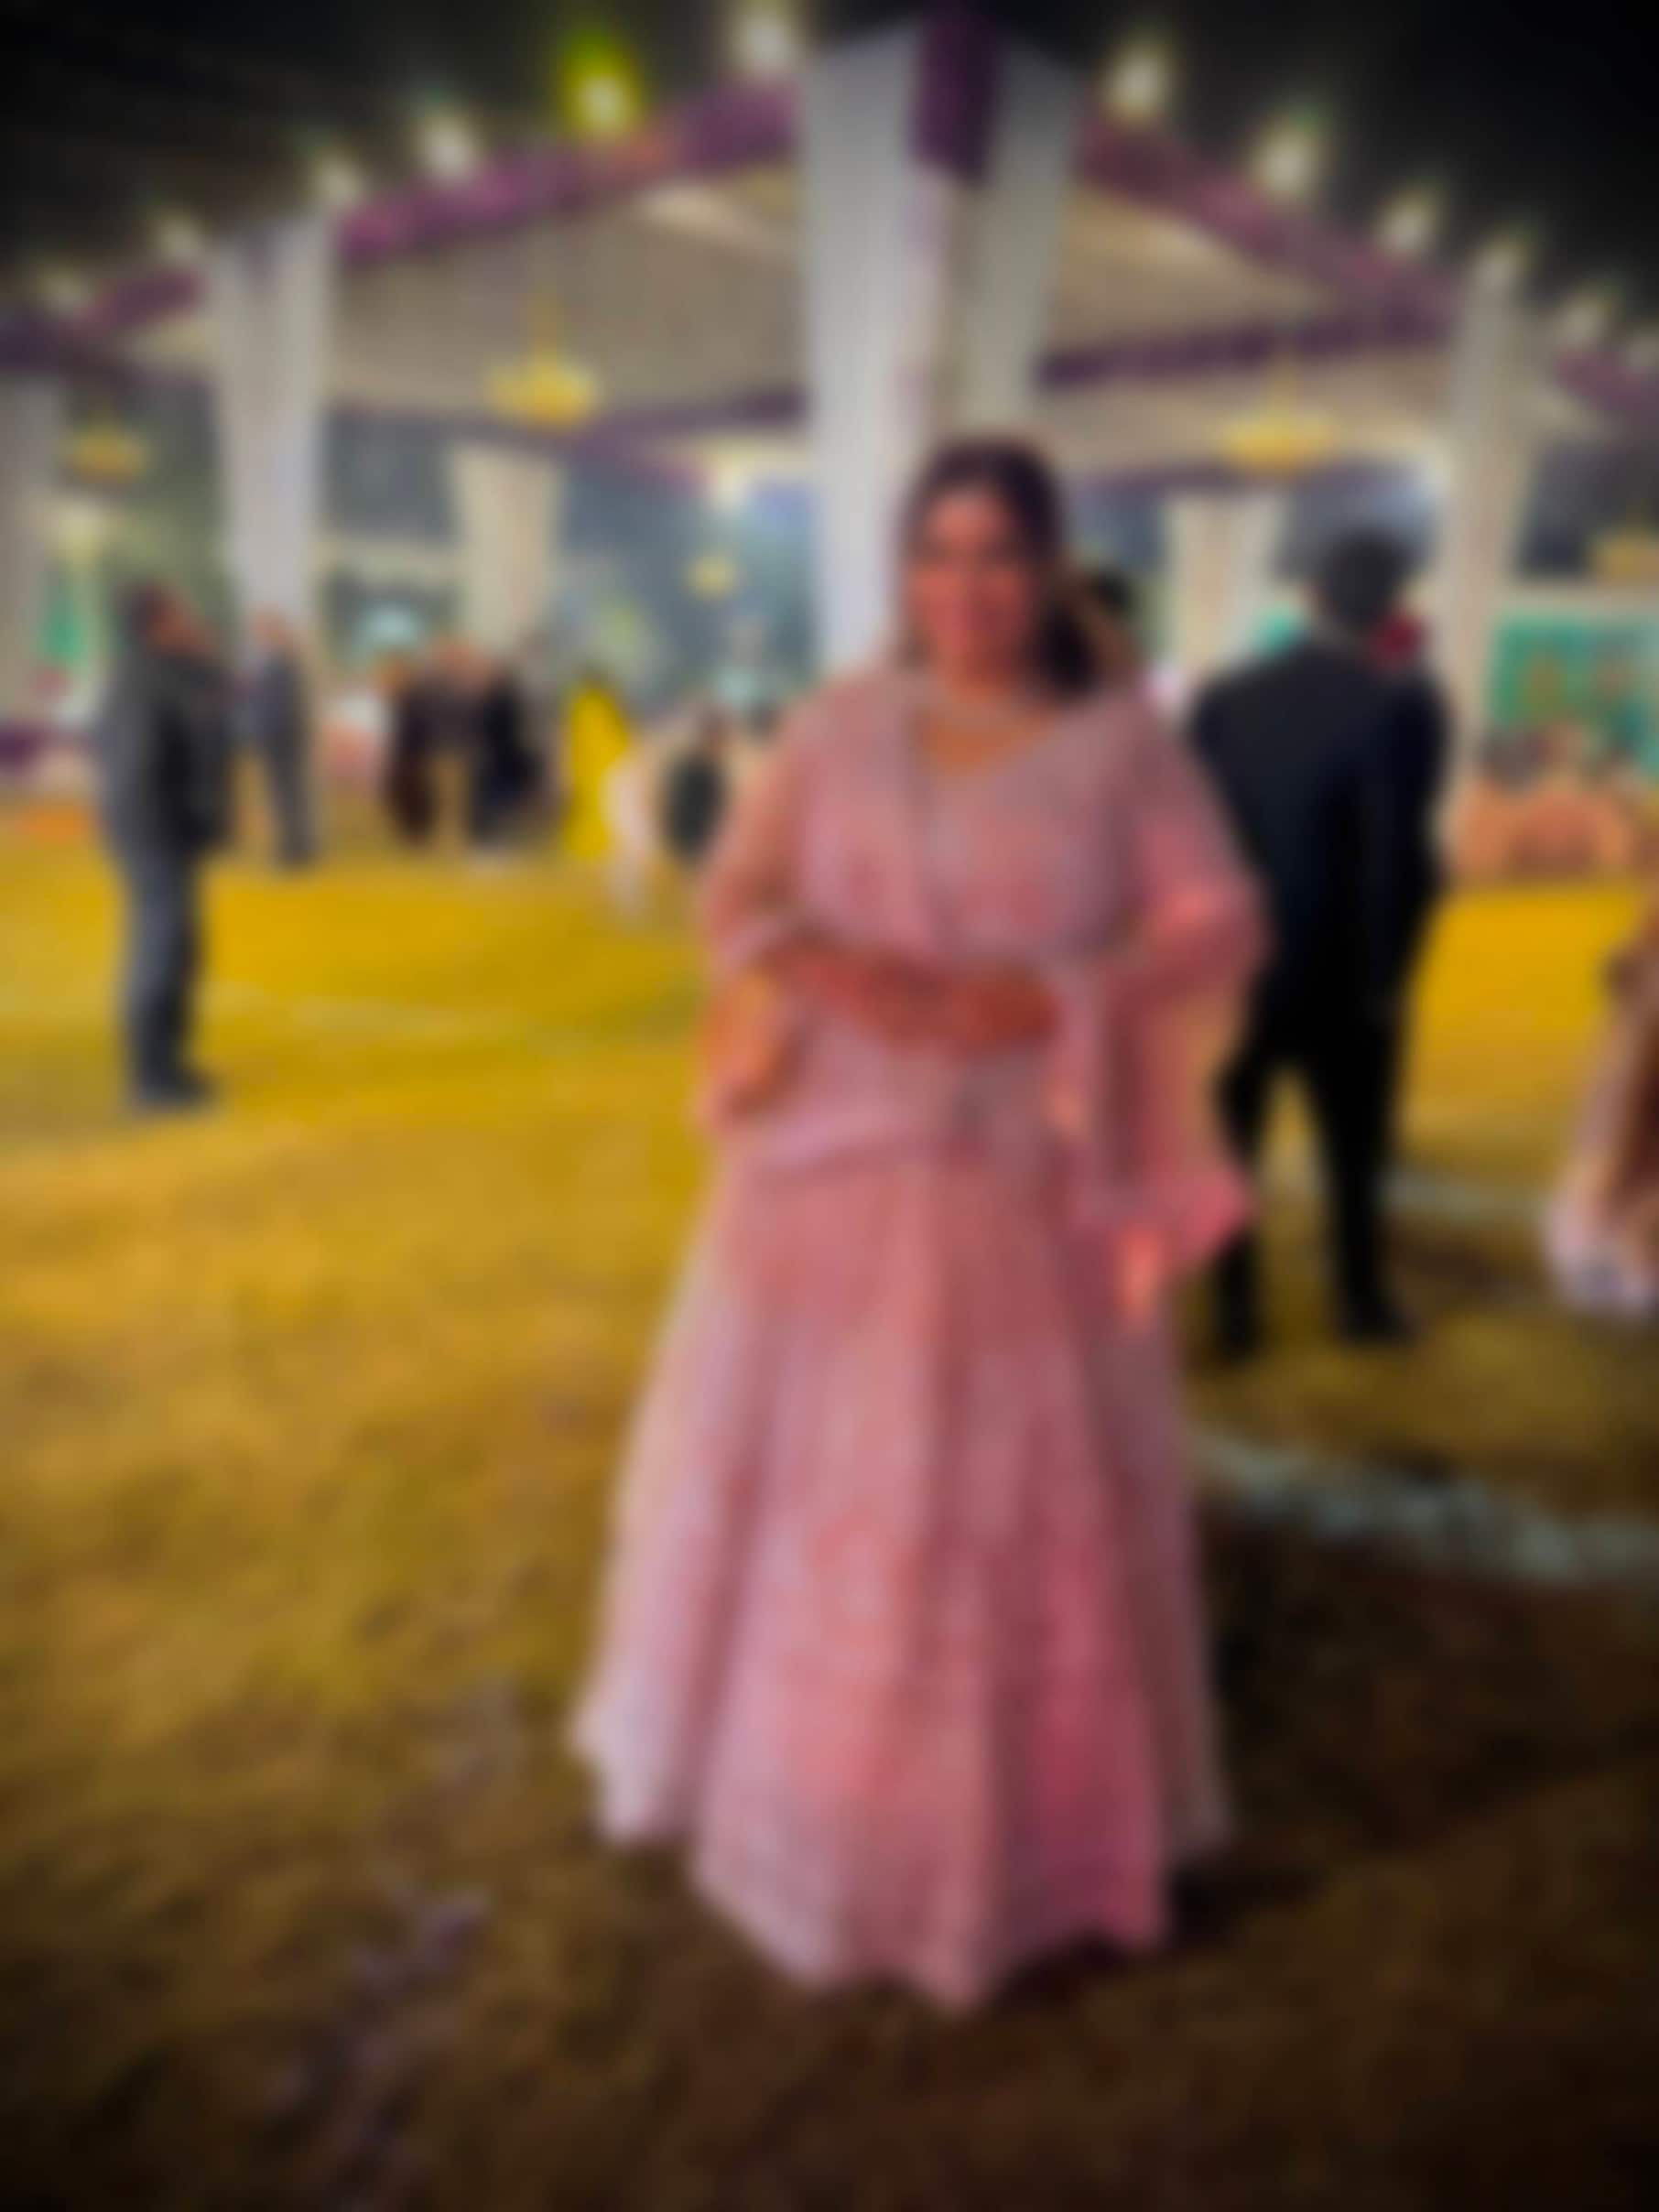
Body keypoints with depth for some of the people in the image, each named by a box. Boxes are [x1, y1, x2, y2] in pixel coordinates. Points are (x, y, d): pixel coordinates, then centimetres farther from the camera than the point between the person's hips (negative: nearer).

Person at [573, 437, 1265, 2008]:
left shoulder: (1121, 744, -1)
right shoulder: (840, 723, 5)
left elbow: (1219, 932, -6)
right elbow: (735, 894, 3)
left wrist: (1037, 1004, -19)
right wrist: (818, 965, -19)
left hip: (1018, 1187, -2)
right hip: (829, 1167, 3)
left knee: (1015, 1498, 6)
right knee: (794, 1465, 13)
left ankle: (1013, 1807, 29)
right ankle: (789, 1756, 38)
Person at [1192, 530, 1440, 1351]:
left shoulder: (1222, 698, -3)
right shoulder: (1396, 705, -14)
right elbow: (1399, 857, -17)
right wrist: (1388, 977, -7)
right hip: (1341, 975, -2)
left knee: (1227, 1145, 14)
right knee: (1352, 1148, 16)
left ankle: (1234, 1307, 19)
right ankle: (1361, 1301, 28)